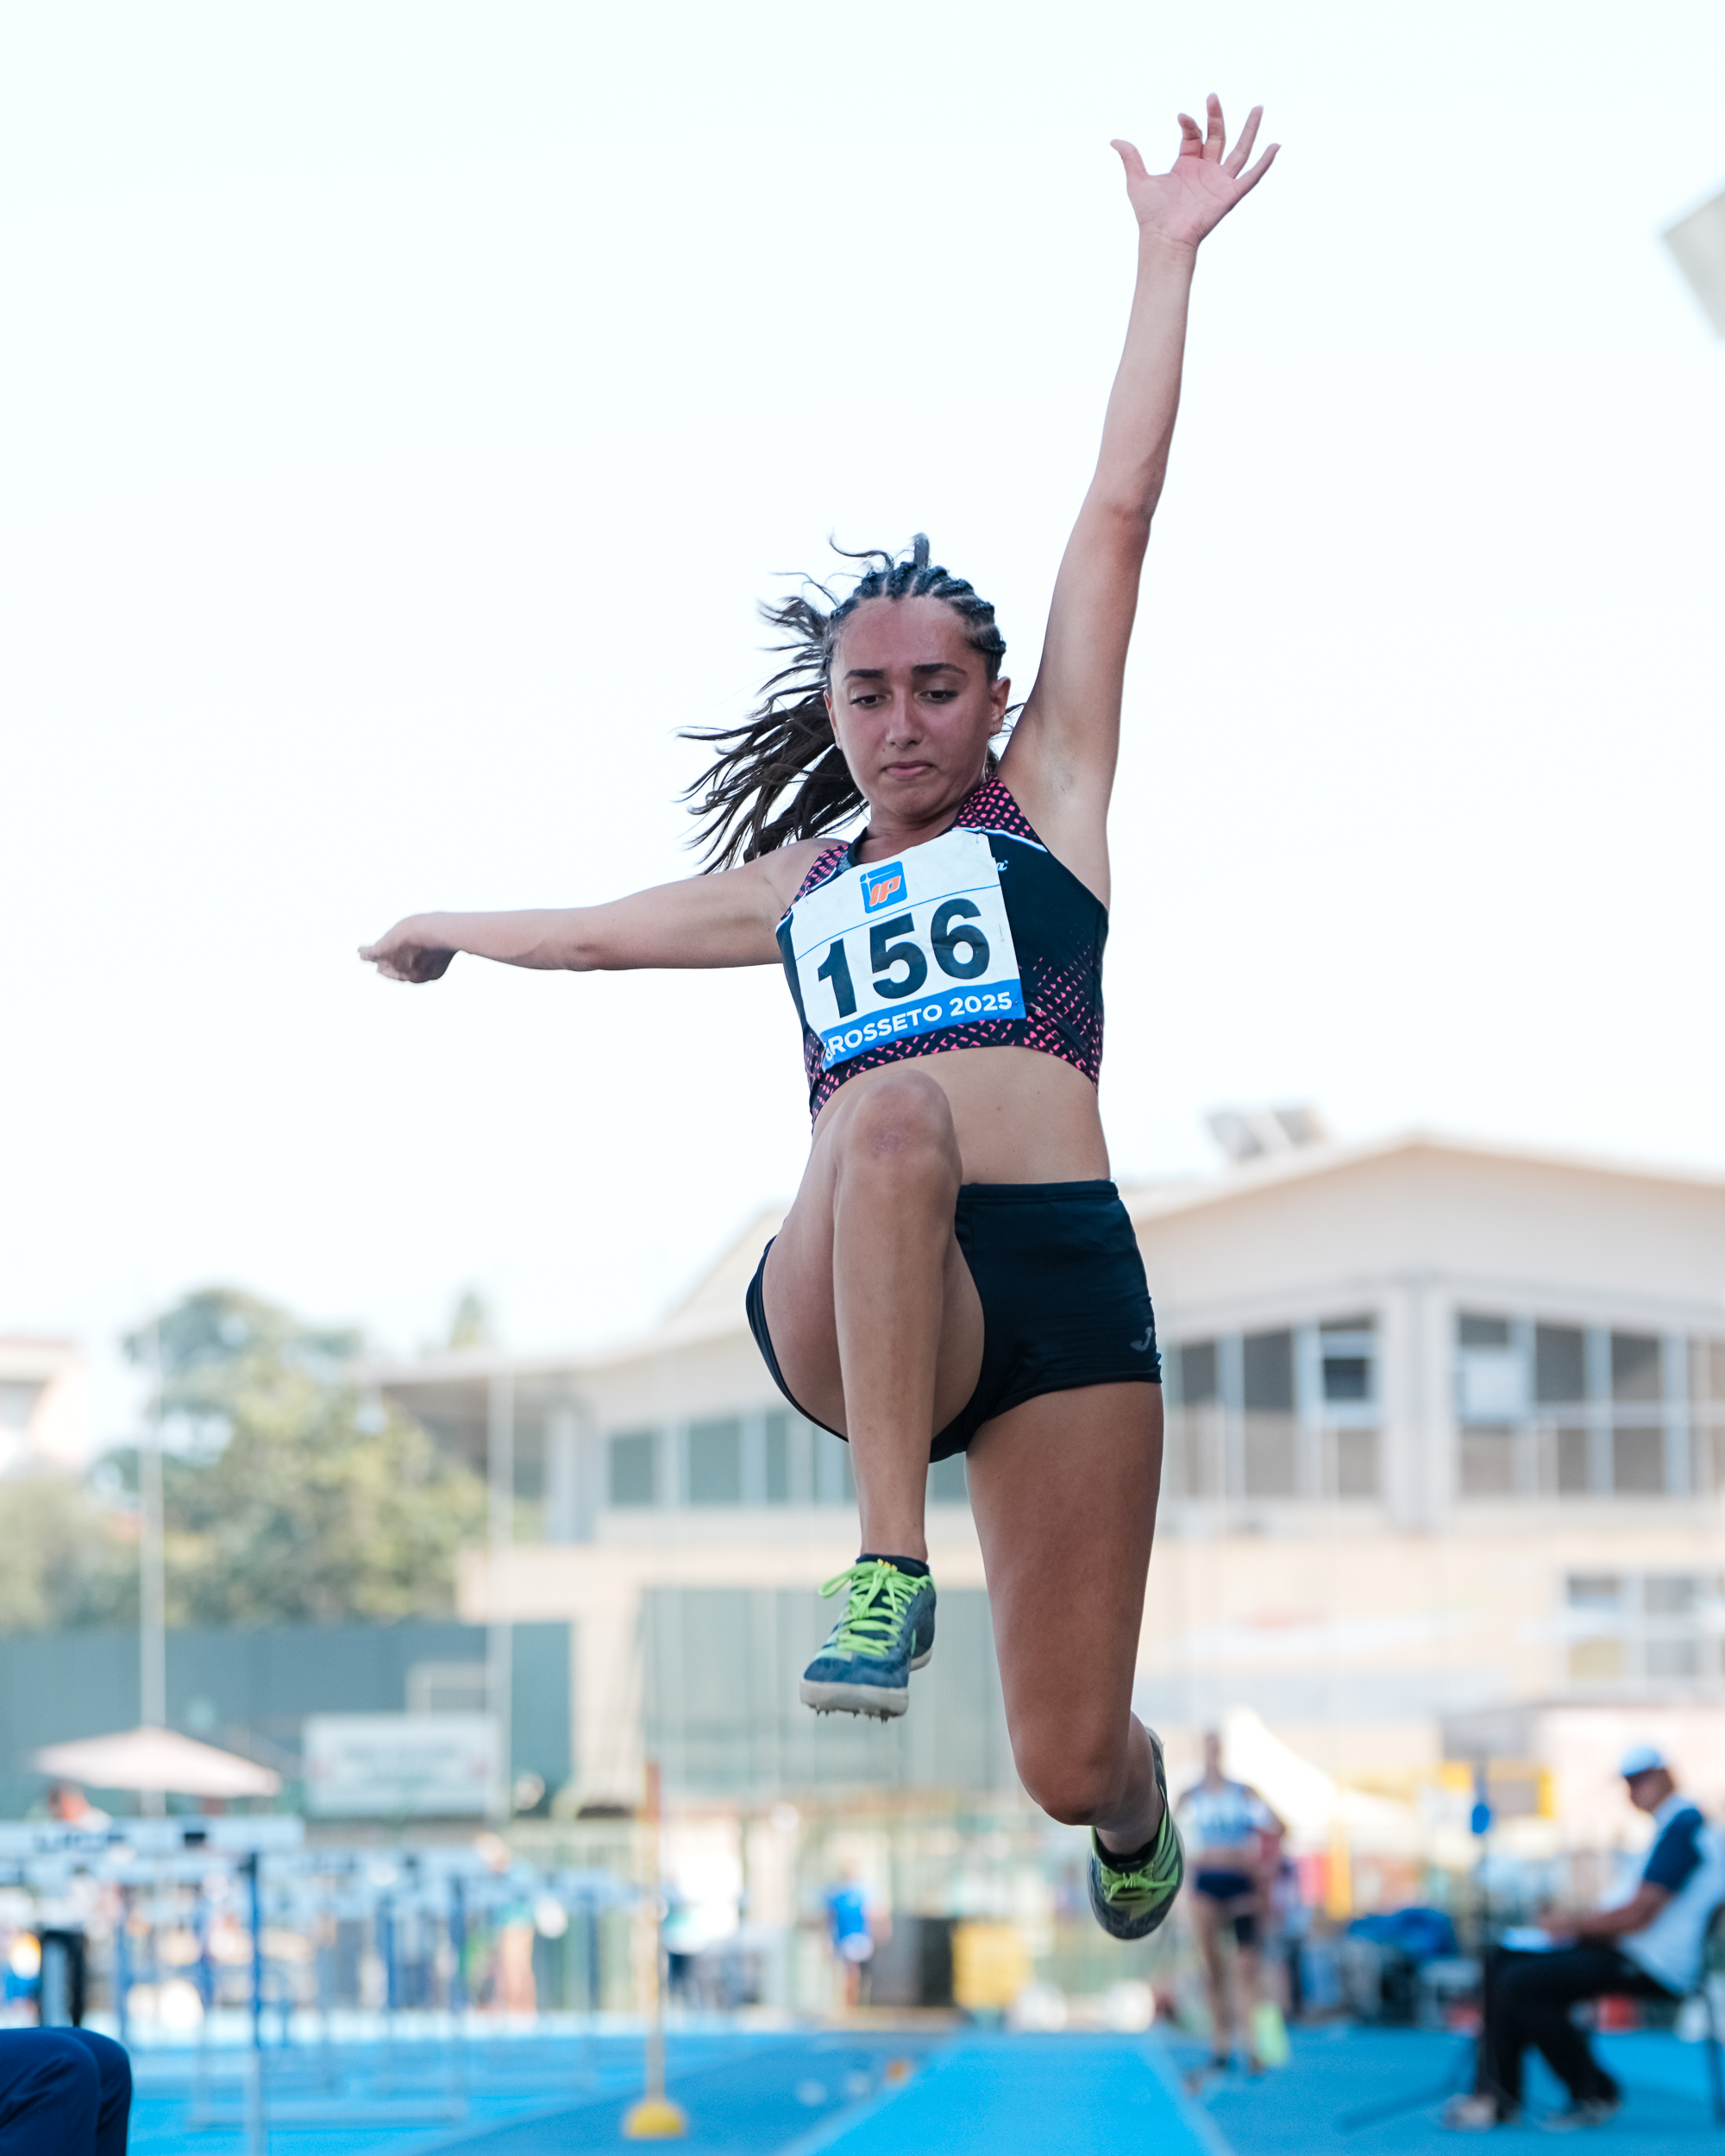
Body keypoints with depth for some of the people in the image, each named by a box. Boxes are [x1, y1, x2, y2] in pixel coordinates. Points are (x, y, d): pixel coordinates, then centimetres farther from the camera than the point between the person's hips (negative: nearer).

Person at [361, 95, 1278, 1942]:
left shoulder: (1046, 796, 17)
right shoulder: (798, 883, 26)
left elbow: (1120, 512, 13)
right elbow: (603, 932, 45)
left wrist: (1168, 260, 11)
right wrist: (451, 933, 62)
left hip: (1065, 1278, -1)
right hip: (848, 1309, 1)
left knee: (1067, 1767, -6)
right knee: (897, 1110, -36)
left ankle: (1135, 1804, 35)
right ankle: (886, 1569, -36)